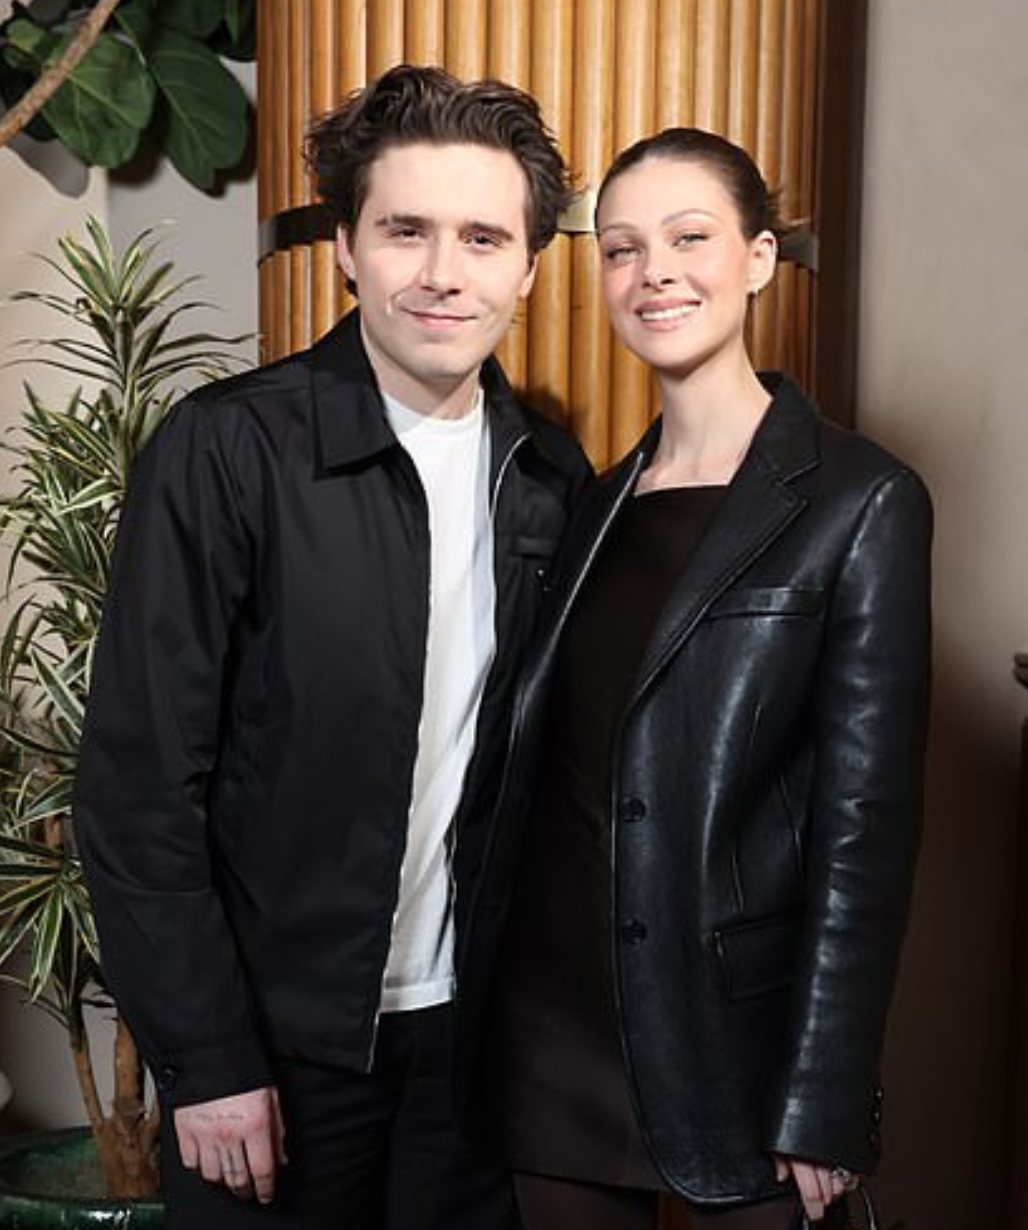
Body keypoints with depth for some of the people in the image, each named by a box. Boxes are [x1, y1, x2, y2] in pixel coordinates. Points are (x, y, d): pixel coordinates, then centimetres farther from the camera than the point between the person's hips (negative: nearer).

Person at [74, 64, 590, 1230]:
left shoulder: (553, 474, -1)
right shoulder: (225, 452, -16)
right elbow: (137, 785, -14)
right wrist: (205, 1060, -12)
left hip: (471, 1020, 4)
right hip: (277, 1035, -4)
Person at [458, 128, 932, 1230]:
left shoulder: (859, 502, -10)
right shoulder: (600, 502, 7)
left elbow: (866, 825, -12)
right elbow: (546, 769, 10)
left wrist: (824, 1110, -12)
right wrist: (486, 994, 10)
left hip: (729, 1038, -5)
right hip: (551, 1017, 5)